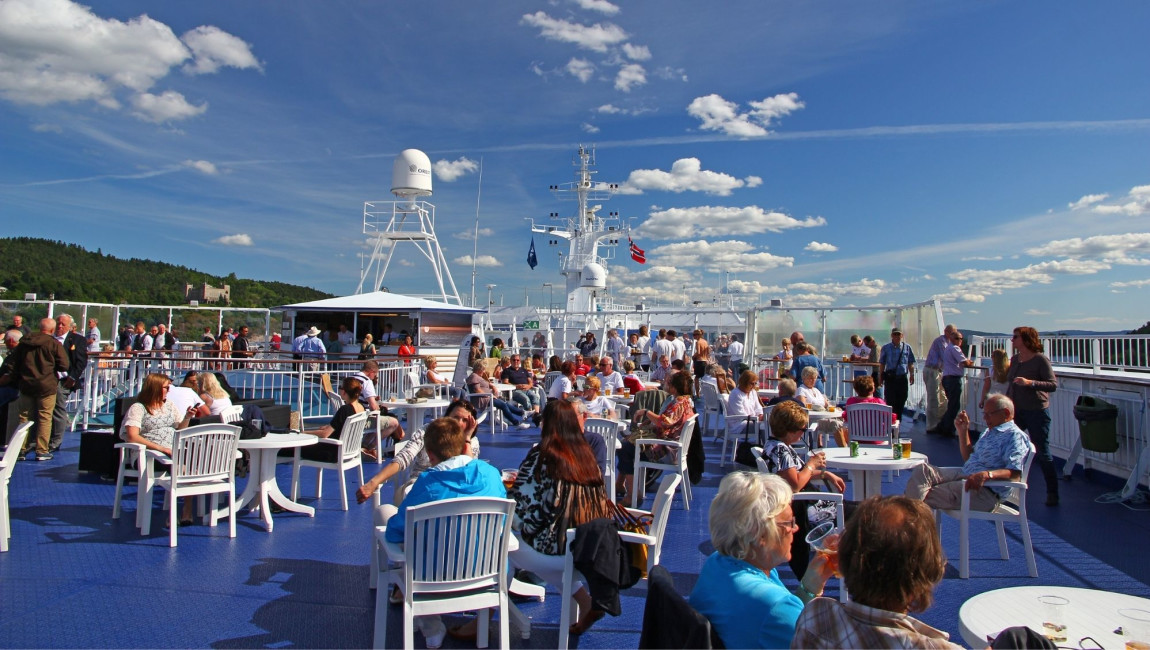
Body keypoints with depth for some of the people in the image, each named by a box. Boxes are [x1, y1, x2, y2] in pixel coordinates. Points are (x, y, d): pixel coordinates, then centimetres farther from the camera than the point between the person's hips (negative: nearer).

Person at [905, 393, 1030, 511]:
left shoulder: (1014, 436, -7)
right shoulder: (989, 432, 24)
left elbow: (1015, 473, -20)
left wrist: (987, 475, -37)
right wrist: (963, 430, 20)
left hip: (985, 491, -9)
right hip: (964, 475, 9)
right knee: (922, 470, -15)